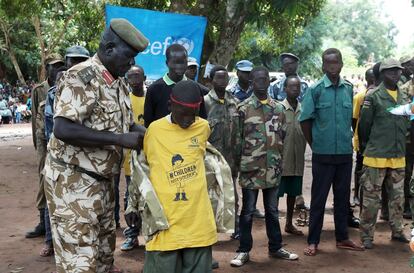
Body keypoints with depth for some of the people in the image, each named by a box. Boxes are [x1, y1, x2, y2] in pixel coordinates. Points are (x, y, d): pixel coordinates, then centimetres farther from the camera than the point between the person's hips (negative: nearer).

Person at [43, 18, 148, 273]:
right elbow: (63, 130, -29)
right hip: (73, 180, -9)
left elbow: (124, 124, 19)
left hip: (103, 179, 9)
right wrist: (120, 139, -28)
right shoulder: (82, 77, -19)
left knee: (104, 247, 19)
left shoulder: (119, 83, 8)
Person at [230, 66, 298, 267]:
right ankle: (244, 250, 13)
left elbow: (282, 137, 14)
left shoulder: (278, 108, 9)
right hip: (251, 168, -4)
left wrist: (278, 159, 9)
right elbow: (237, 138, -3)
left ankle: (275, 247, 25)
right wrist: (241, 162, -4)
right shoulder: (244, 108, -4)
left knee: (272, 210, 13)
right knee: (248, 211, 4)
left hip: (273, 168, 4)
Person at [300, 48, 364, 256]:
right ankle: (313, 241, 12)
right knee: (318, 198, 4)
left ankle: (342, 238, 25)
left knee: (343, 197, 13)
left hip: (345, 153, 4)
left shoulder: (349, 89, 5)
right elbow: (305, 120, -3)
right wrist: (315, 144, 0)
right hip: (323, 154, -3)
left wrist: (347, 139, 10)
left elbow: (351, 118, 14)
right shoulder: (315, 90, -6)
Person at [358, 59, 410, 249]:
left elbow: (405, 124, 18)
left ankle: (397, 231, 28)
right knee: (371, 198, 0)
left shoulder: (404, 98, 10)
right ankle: (367, 236, 8)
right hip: (376, 156, -6)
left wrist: (401, 146, 15)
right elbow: (364, 125, -5)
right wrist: (367, 147, 2)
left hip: (398, 157, 6)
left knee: (397, 197, 14)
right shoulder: (373, 97, -8)